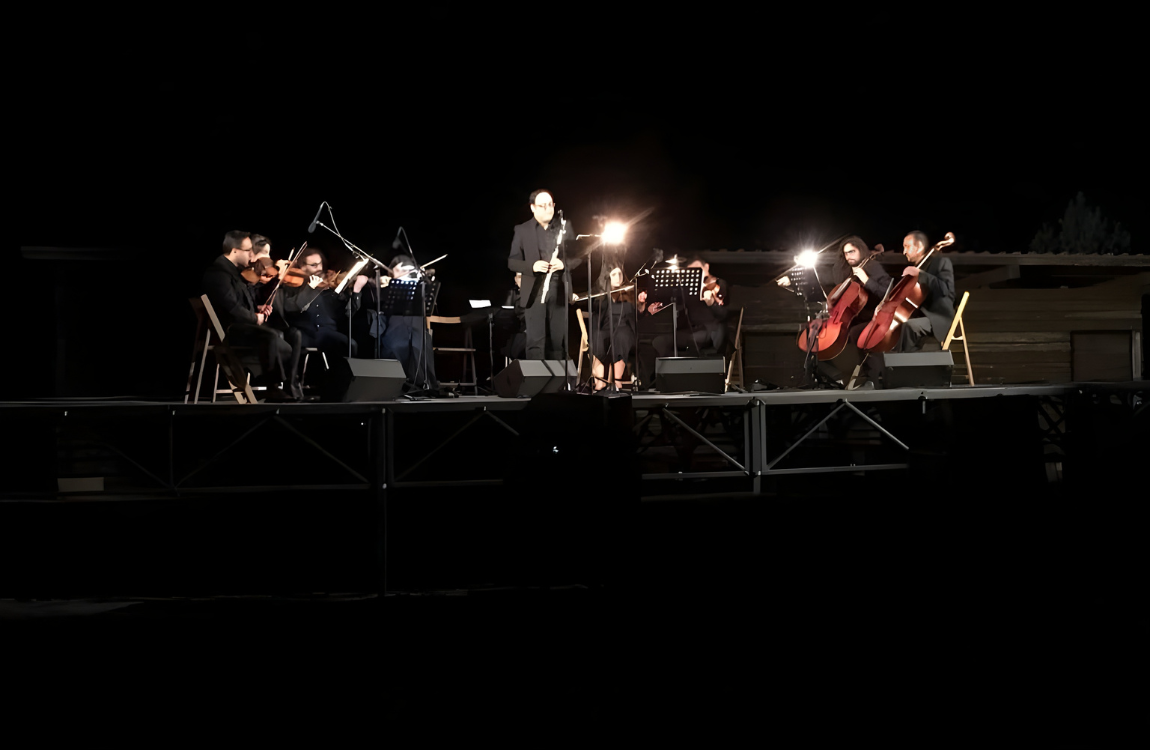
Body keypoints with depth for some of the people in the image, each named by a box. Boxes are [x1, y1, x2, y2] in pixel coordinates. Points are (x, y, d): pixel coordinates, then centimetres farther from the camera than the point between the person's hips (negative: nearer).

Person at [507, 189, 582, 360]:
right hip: (535, 292, -2)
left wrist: (564, 263, -12)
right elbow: (512, 262, 1)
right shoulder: (522, 230, 3)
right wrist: (532, 266, -18)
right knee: (535, 341, -7)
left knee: (558, 340, 6)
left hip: (559, 291, 2)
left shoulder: (565, 227, 8)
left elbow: (578, 255, 9)